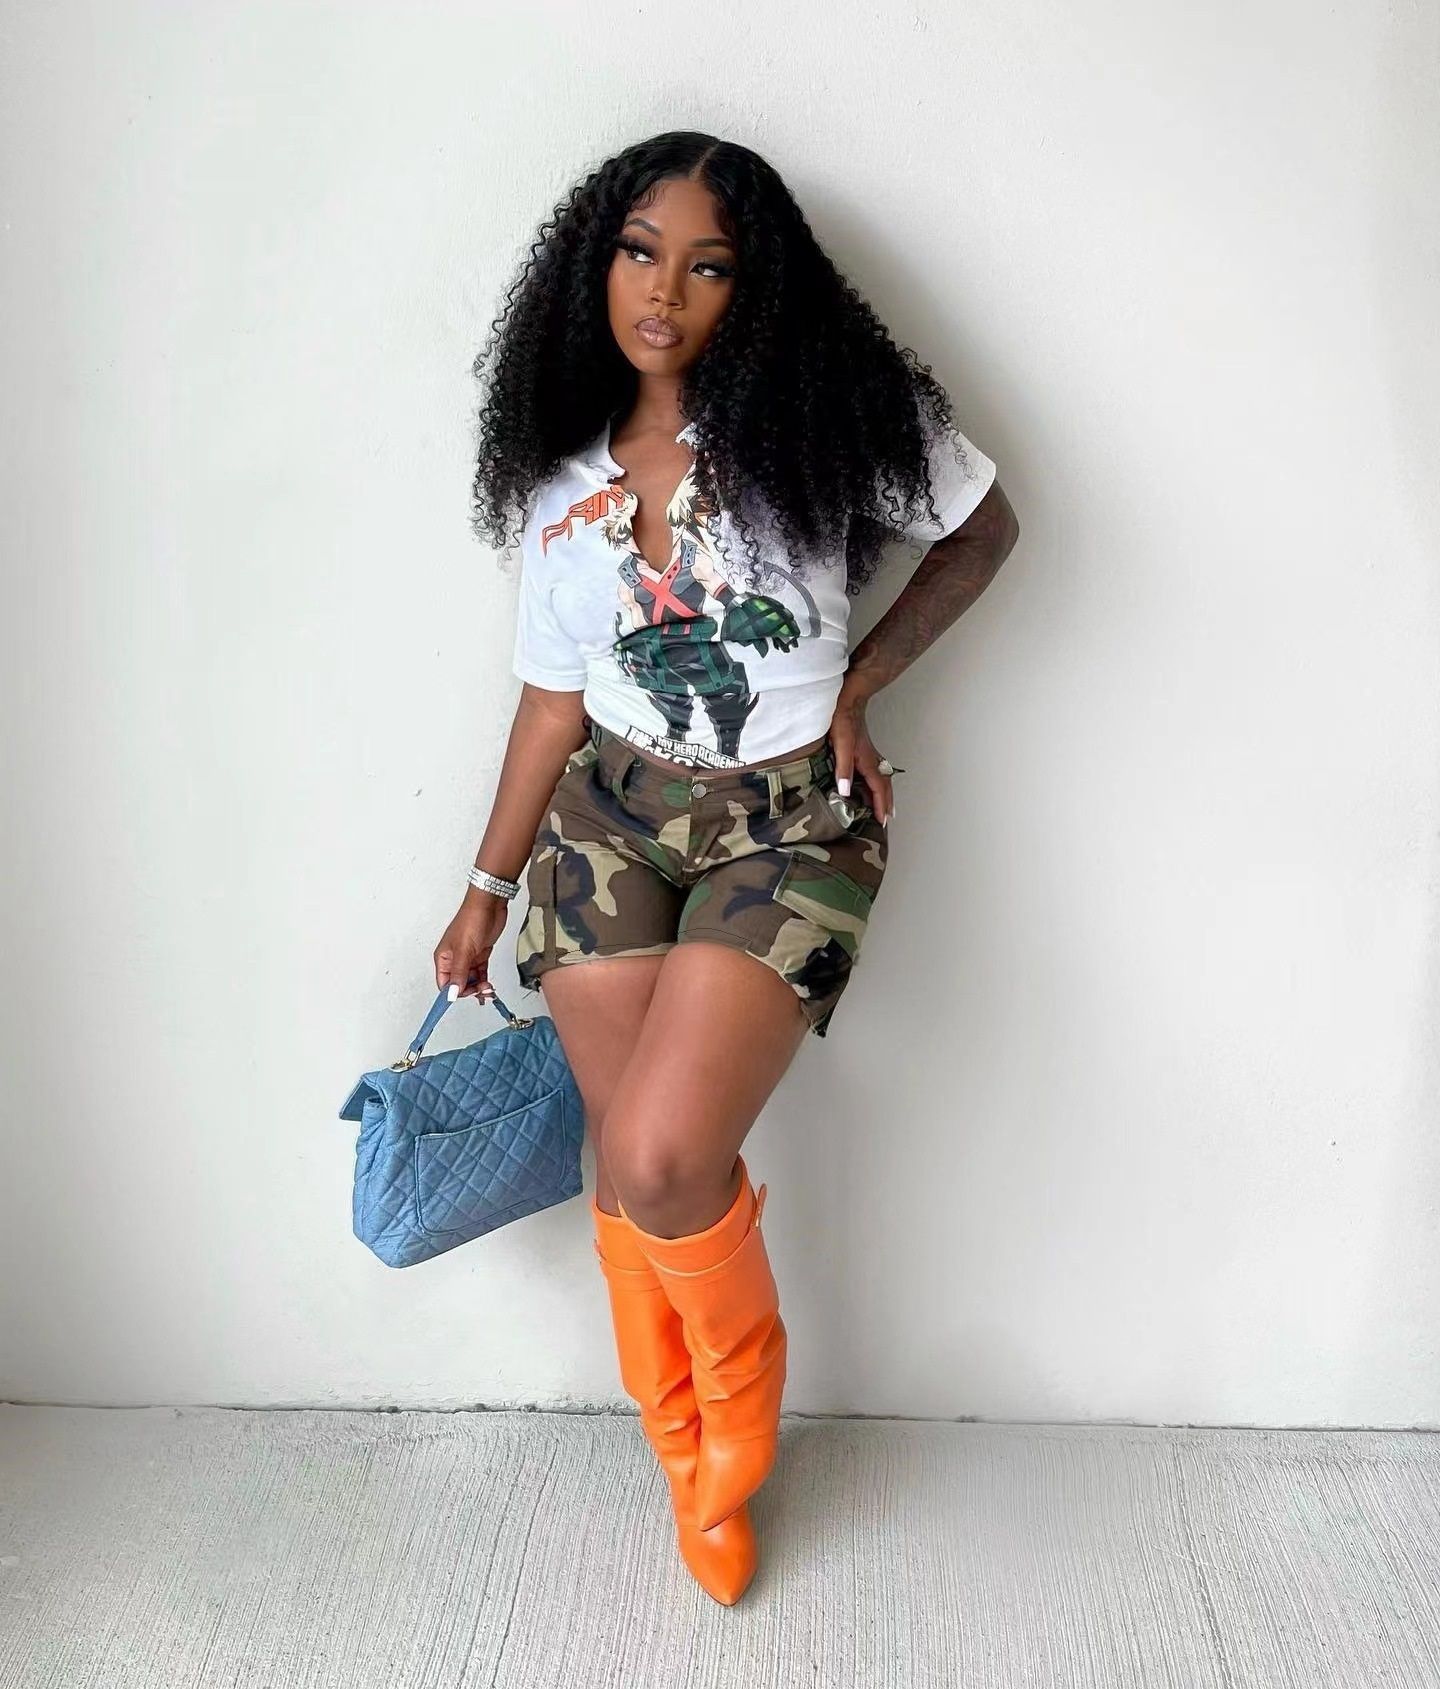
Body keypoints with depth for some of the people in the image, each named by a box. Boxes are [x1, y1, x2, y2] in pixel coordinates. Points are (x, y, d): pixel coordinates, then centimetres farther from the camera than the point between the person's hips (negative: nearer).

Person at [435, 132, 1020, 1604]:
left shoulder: (821, 419, -6)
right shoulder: (559, 487, 4)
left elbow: (982, 530, 6)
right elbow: (553, 698, 10)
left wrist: (854, 690, 0)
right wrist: (487, 891, 14)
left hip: (789, 825, -3)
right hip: (610, 819, 4)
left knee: (661, 1157, -19)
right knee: (629, 1165, 2)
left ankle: (741, 1392, 17)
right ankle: (689, 1454, 30)